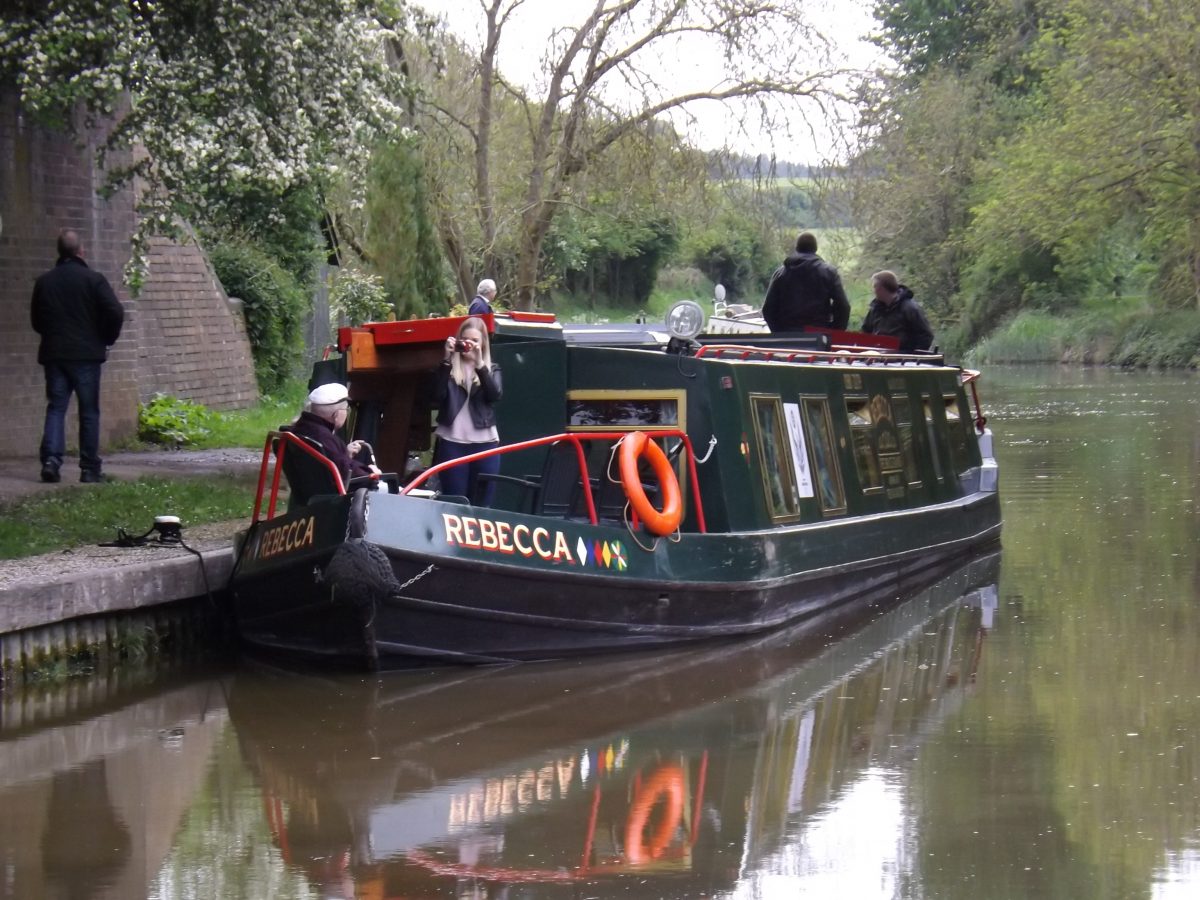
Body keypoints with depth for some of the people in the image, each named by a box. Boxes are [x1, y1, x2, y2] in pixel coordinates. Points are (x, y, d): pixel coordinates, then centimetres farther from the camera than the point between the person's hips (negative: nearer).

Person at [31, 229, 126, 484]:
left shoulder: (44, 281, 6)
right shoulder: (93, 280, -6)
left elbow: (36, 319, 13)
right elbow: (115, 312, -13)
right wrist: (107, 339, 3)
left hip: (53, 354, 3)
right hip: (86, 354, -3)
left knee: (56, 407, 6)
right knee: (89, 411, 4)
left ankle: (51, 458, -13)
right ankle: (89, 469, 5)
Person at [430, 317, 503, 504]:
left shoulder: (491, 369, 14)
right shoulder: (449, 368, 9)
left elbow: (495, 394, -6)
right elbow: (437, 396, -9)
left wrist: (479, 364, -15)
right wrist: (447, 360, -12)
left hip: (484, 443, 1)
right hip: (452, 443, -1)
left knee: (482, 503, 0)